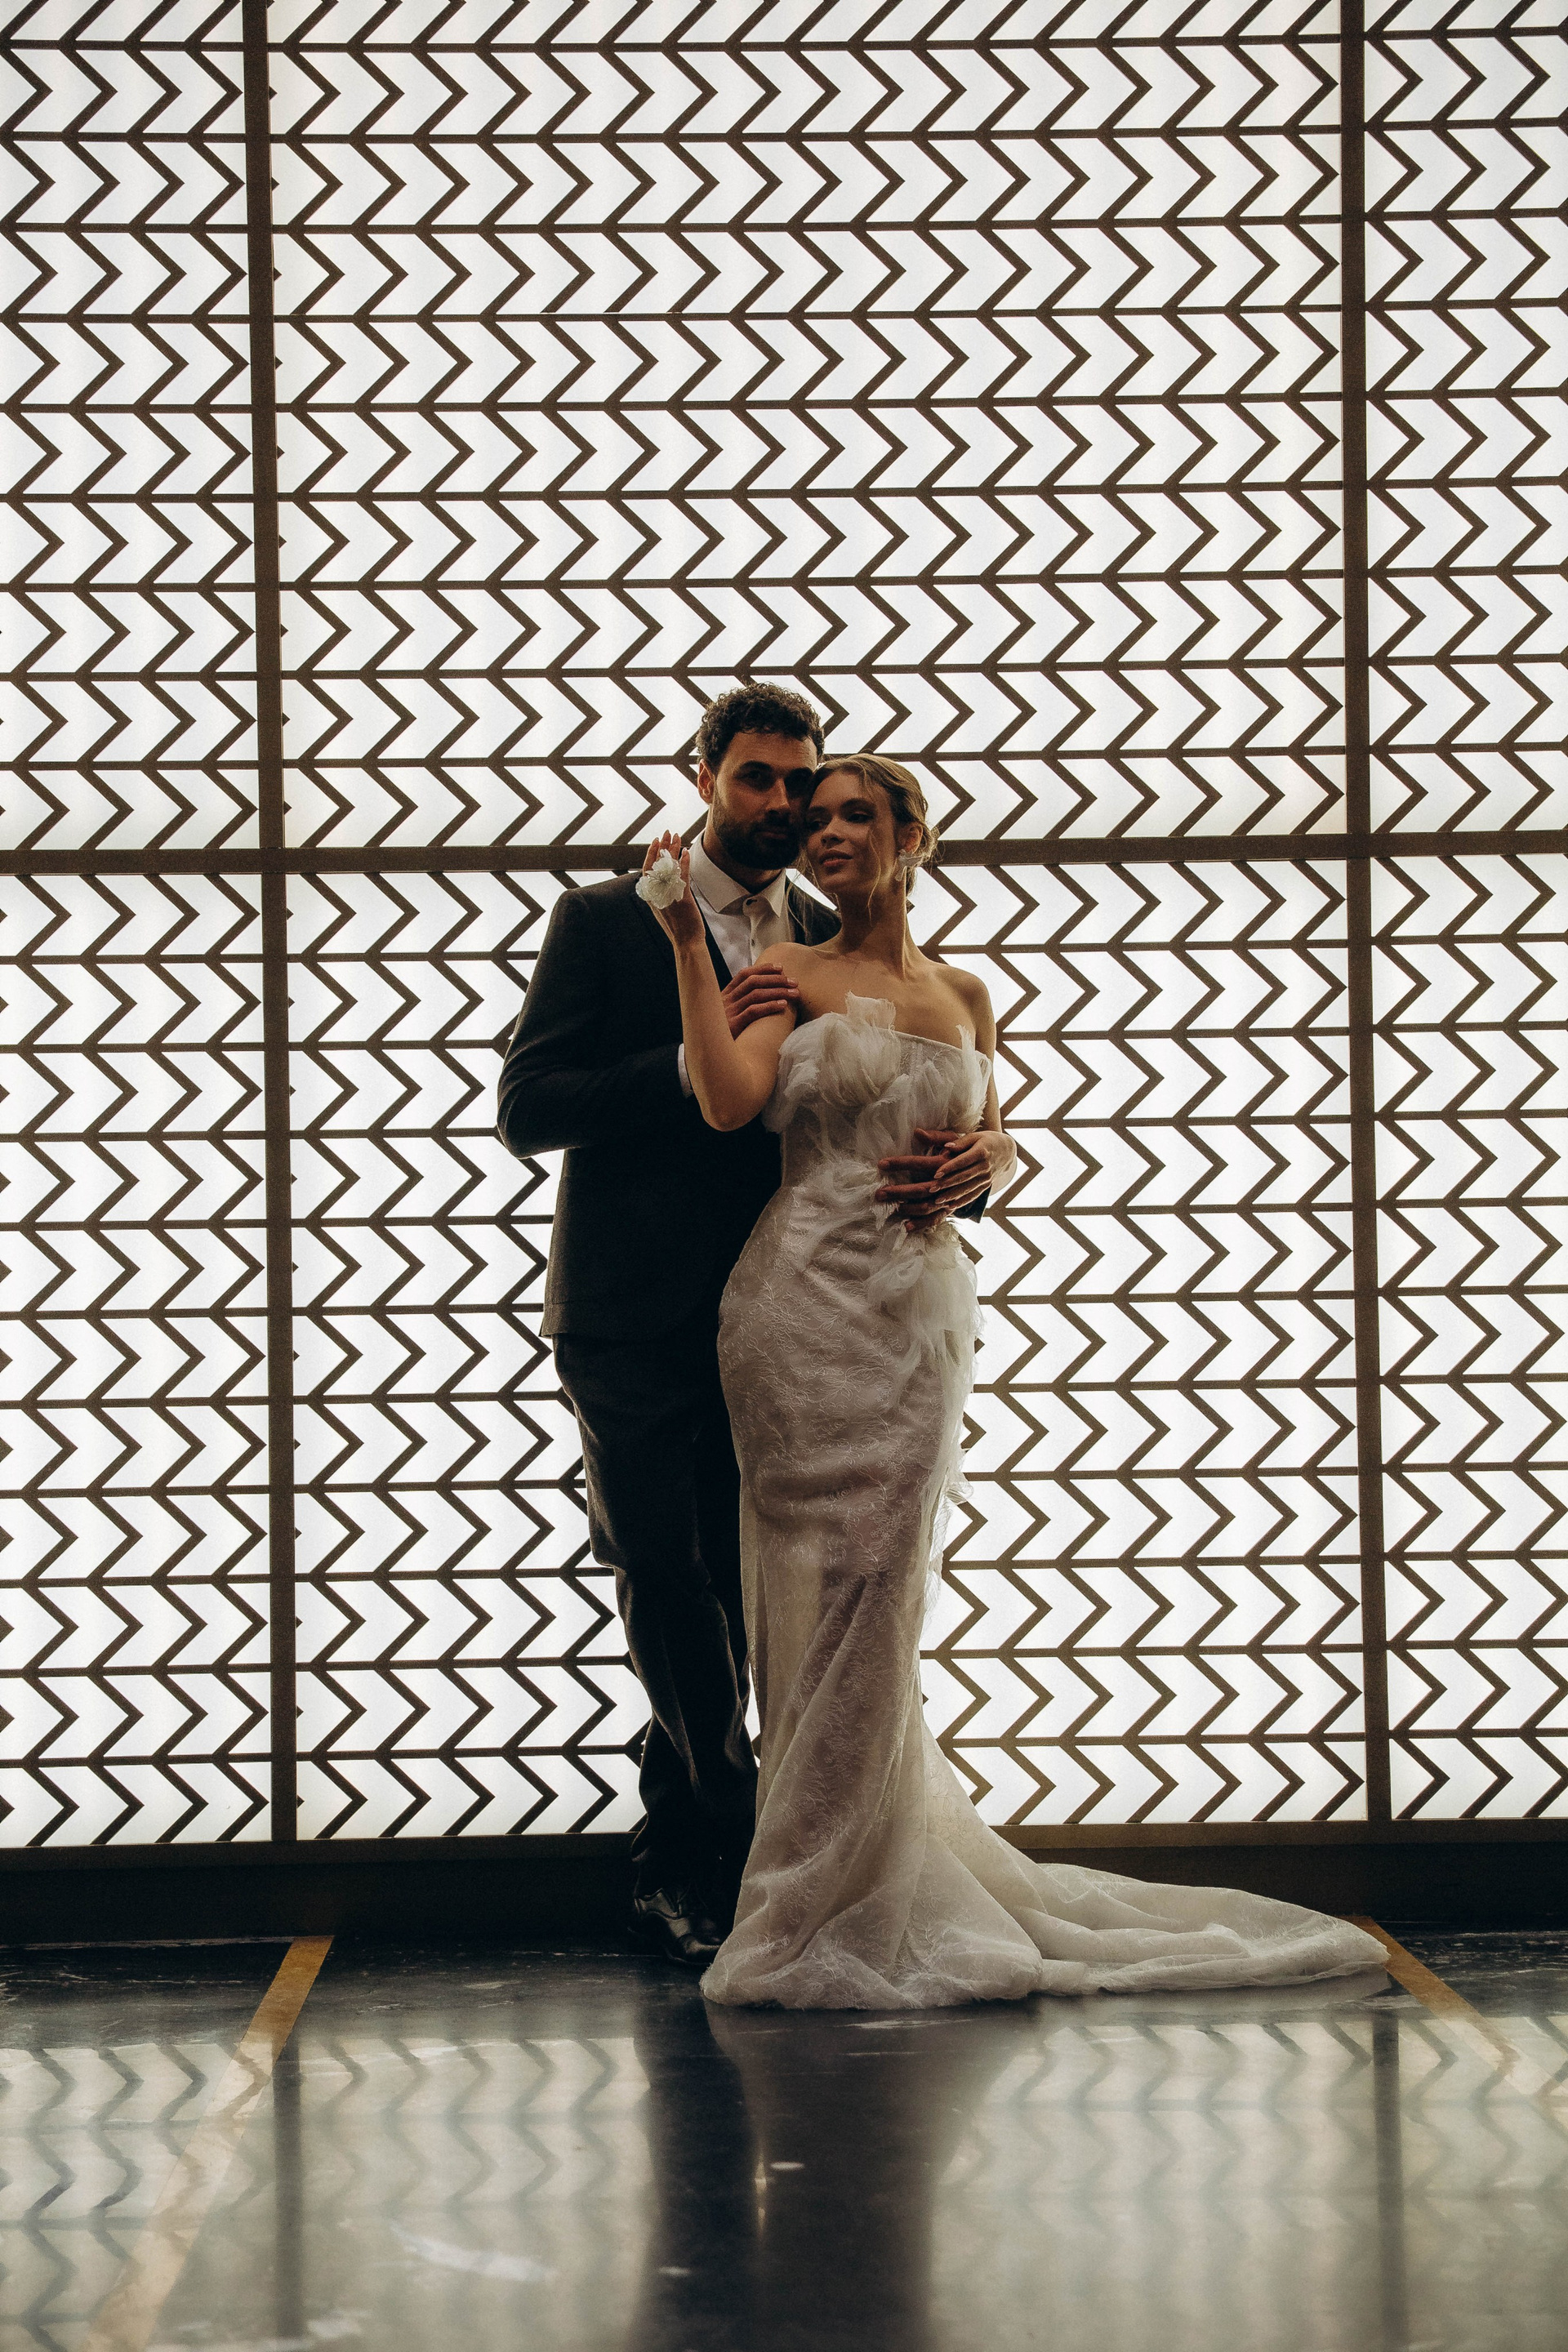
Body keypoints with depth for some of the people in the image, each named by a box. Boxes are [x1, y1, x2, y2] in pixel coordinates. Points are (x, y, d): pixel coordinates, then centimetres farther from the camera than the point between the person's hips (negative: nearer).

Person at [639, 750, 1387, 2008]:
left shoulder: (964, 996, 14)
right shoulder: (787, 973, 2)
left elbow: (992, 1147, 25)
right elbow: (729, 1100, -15)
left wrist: (991, 1151, 2)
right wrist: (687, 941, -15)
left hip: (921, 1310, 4)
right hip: (806, 1302, -4)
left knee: (877, 1603, 6)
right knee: (820, 1597, -2)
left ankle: (847, 1908, 14)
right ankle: (823, 1896, 6)